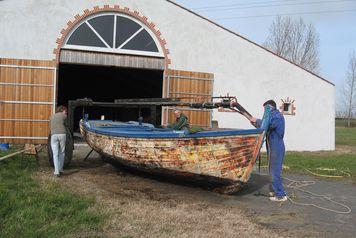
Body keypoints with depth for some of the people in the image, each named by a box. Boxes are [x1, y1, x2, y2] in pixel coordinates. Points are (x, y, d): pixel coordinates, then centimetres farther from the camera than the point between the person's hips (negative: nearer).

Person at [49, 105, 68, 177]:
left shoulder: (52, 117, 24)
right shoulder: (64, 116, 11)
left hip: (54, 135, 2)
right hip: (62, 134, -2)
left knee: (55, 154, 1)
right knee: (62, 153, 12)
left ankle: (57, 172, -5)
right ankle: (60, 169, 16)